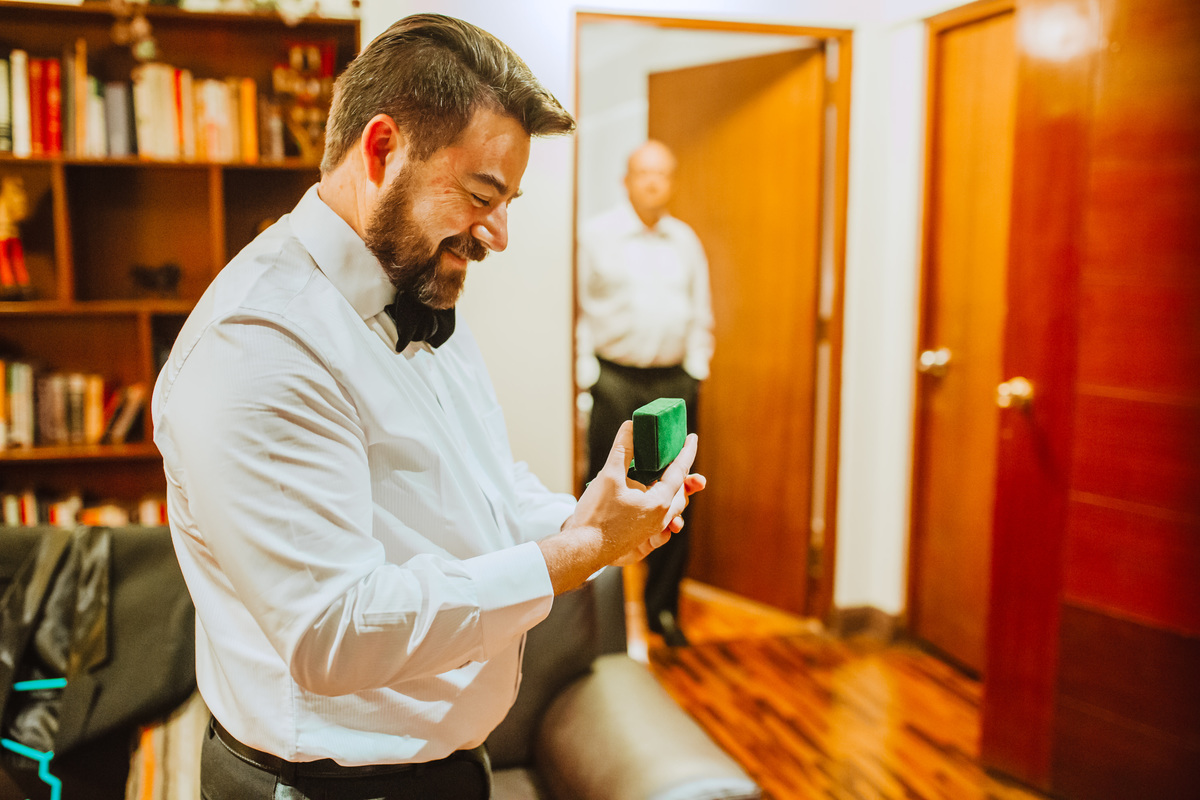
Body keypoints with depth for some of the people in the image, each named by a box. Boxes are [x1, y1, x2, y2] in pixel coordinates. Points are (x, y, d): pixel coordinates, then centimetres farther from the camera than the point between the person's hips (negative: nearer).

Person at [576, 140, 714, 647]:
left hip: (675, 382, 4)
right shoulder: (597, 235, 3)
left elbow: (701, 315, 19)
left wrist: (696, 370, 10)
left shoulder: (686, 240, 15)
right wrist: (586, 374, -3)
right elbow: (580, 309, 3)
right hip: (616, 381, -3)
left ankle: (663, 607, 18)